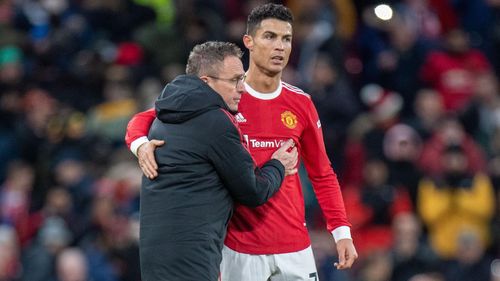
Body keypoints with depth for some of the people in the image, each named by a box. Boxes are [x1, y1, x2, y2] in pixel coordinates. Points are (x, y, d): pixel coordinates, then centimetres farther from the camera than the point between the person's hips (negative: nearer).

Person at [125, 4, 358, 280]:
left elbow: (322, 175, 14)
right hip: (240, 251, -3)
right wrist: (141, 145, -24)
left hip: (295, 250, 3)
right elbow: (145, 119, -1)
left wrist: (342, 231, 5)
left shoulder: (301, 104, 6)